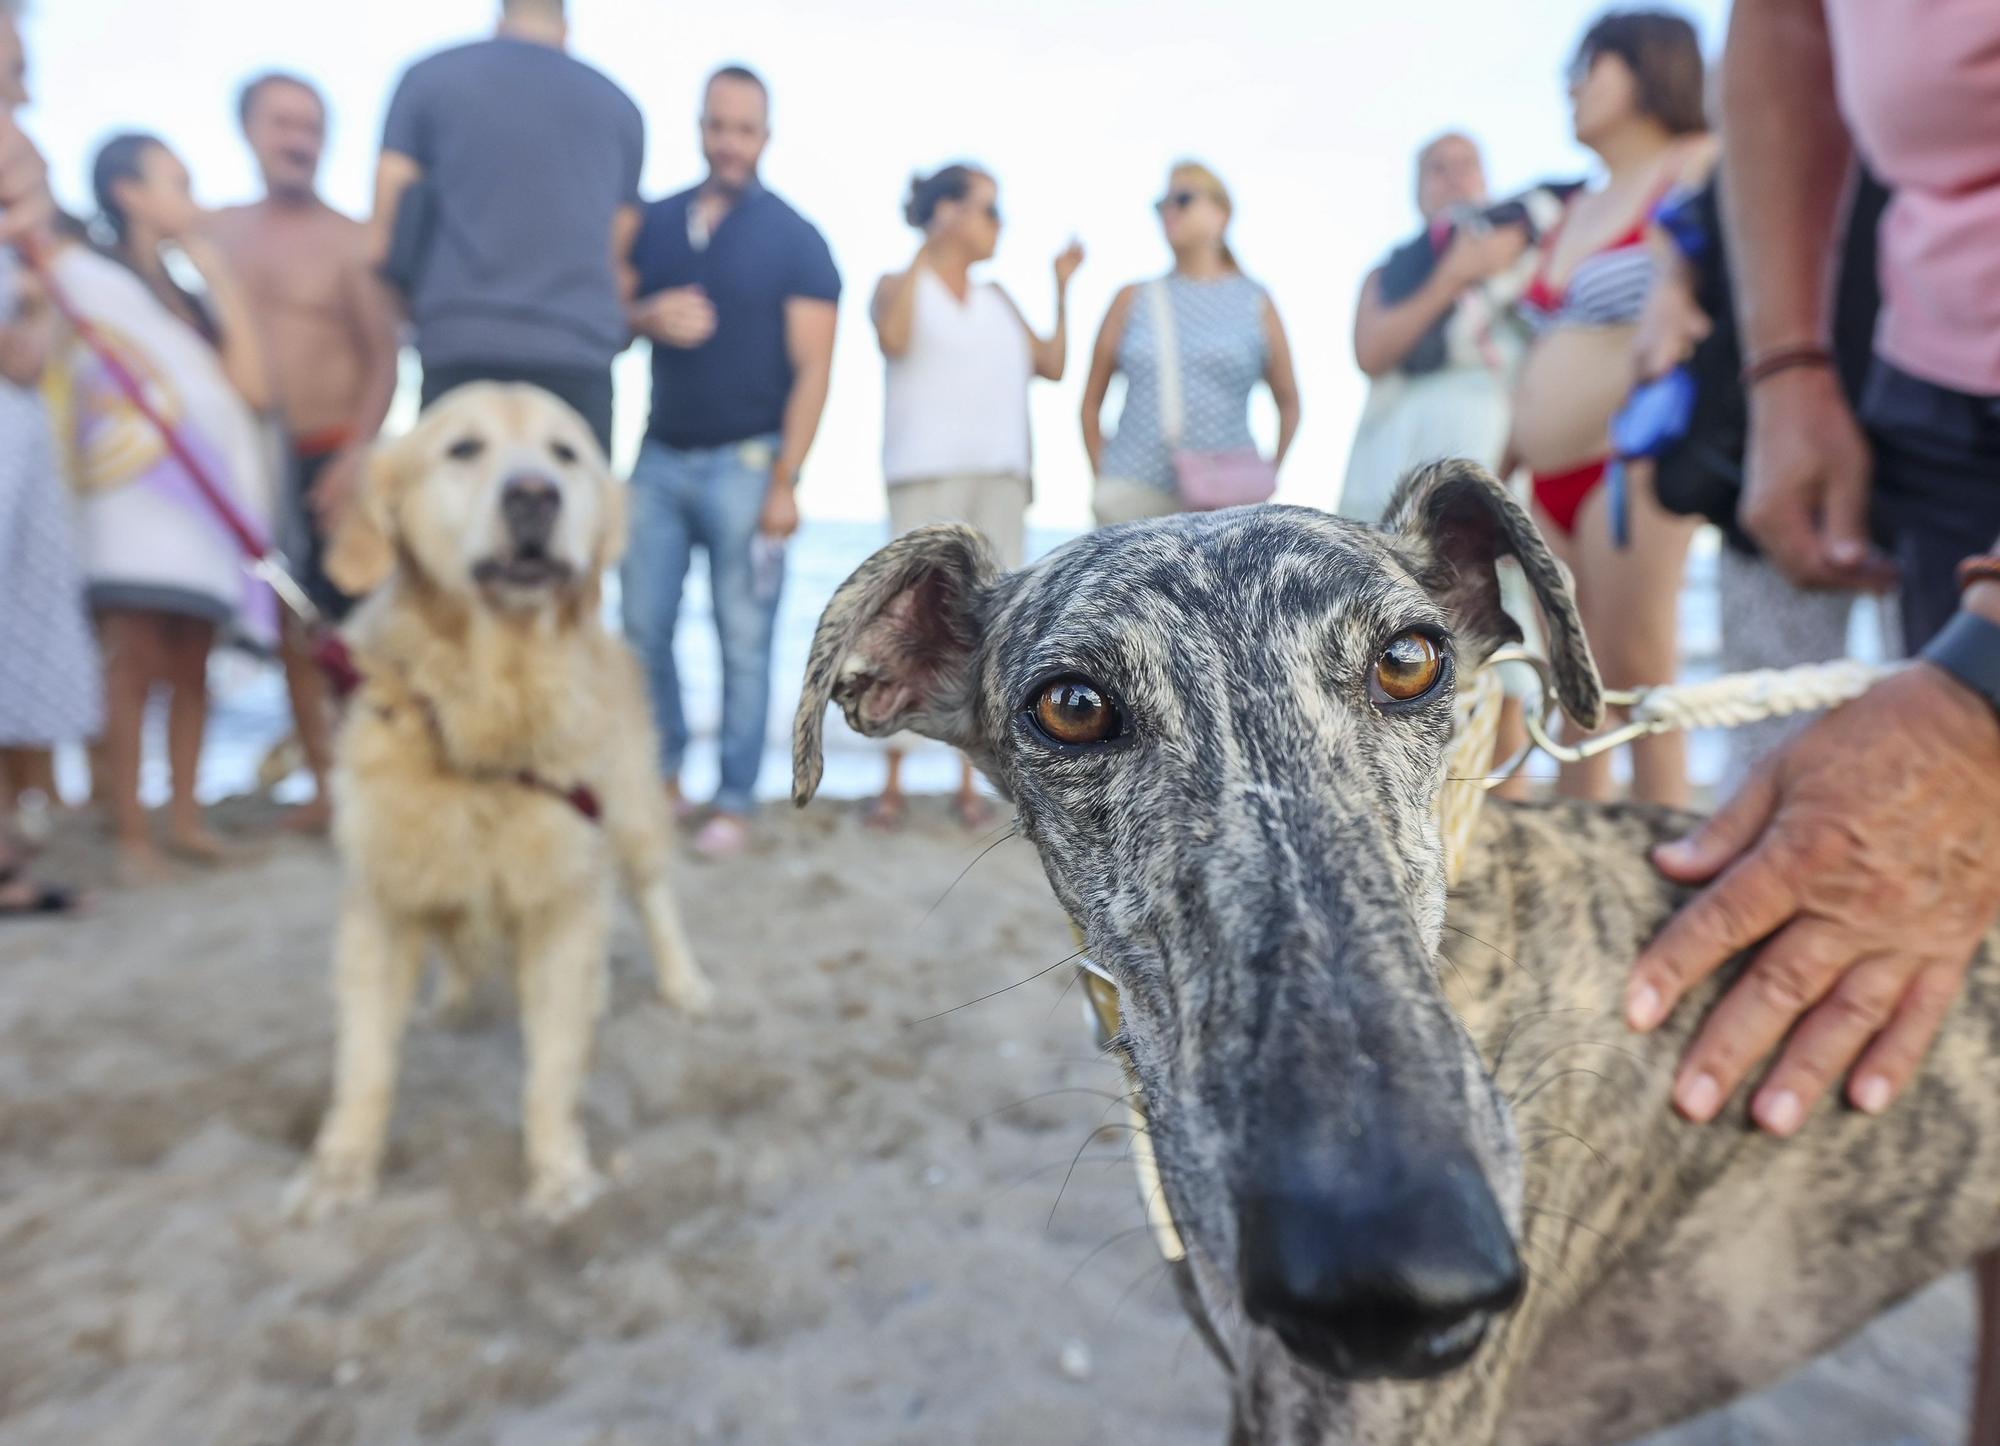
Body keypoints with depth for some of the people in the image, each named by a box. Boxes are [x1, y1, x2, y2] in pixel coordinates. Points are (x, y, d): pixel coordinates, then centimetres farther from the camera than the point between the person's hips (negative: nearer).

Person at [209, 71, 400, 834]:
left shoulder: (348, 239, -1)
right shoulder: (216, 233, 11)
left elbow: (384, 357, -6)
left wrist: (357, 452, -16)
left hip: (331, 455, -4)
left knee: (350, 624, -7)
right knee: (289, 627, 6)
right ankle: (323, 784, 14)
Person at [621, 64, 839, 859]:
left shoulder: (795, 240, 0)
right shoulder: (653, 222, 11)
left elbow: (812, 370, -6)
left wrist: (785, 481, -14)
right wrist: (647, 318, -8)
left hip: (745, 463, -4)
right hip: (660, 457, 4)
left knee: (742, 640, -2)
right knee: (643, 629, 4)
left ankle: (734, 804, 8)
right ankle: (664, 777, 21)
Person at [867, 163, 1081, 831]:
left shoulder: (996, 300, 22)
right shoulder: (897, 286, 9)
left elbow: (1052, 366, 15)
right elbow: (893, 339, -13)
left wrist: (1062, 288, 15)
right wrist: (924, 253, -8)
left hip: (1000, 475, 5)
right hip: (925, 473, -4)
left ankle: (970, 783, 4)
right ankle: (893, 784, -3)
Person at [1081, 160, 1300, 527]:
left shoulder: (1255, 303, 9)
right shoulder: (1135, 299, 11)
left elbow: (1288, 402, 14)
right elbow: (1092, 401, 13)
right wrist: (1101, 478, 4)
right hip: (1135, 493, 1)